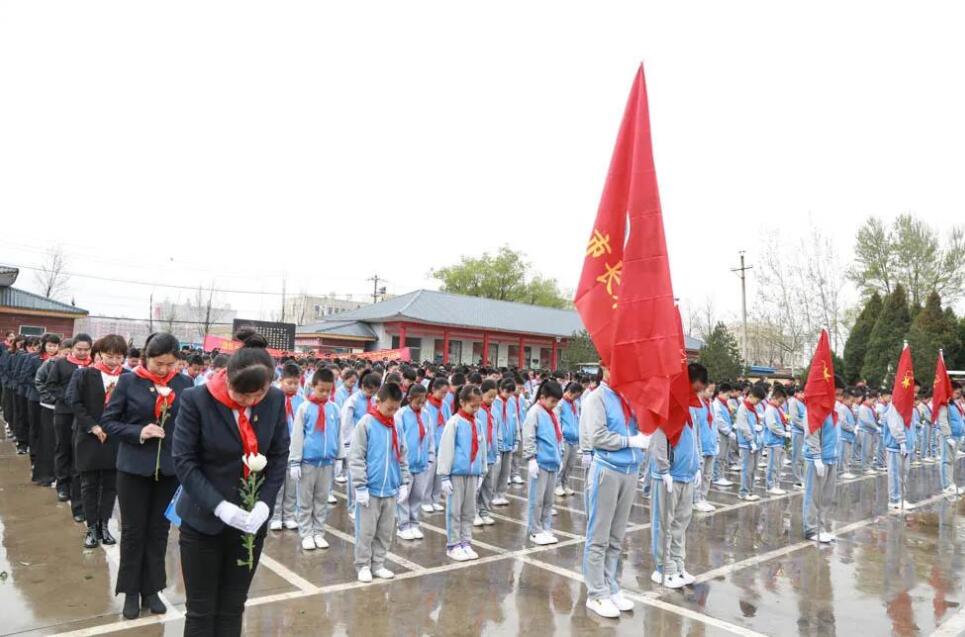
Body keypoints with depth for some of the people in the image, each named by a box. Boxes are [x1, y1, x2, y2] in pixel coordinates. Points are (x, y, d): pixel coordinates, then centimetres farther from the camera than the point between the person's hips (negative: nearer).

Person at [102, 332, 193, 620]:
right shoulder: (128, 381, -7)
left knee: (159, 530, 12)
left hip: (170, 467, 1)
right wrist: (138, 432, -18)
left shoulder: (184, 384, -3)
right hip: (133, 466, -1)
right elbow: (108, 421, -3)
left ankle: (151, 589, 28)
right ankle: (131, 591, 27)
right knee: (133, 530, 10)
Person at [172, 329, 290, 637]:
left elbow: (280, 455, -1)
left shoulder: (276, 399, -8)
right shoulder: (196, 399, -16)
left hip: (251, 521, 2)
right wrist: (219, 505, -23)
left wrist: (265, 502, -14)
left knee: (233, 608, 15)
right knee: (200, 610, 12)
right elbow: (184, 460, -14)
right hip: (204, 520, -2)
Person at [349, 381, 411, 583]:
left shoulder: (396, 426, 6)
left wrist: (404, 483, 7)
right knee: (366, 532, 5)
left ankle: (378, 564, 26)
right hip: (370, 489, -5)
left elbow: (403, 457, 12)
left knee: (386, 532, 13)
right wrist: (360, 487, -13)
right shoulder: (366, 423, -10)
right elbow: (356, 457, -11)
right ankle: (363, 566, 20)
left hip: (391, 490, 5)